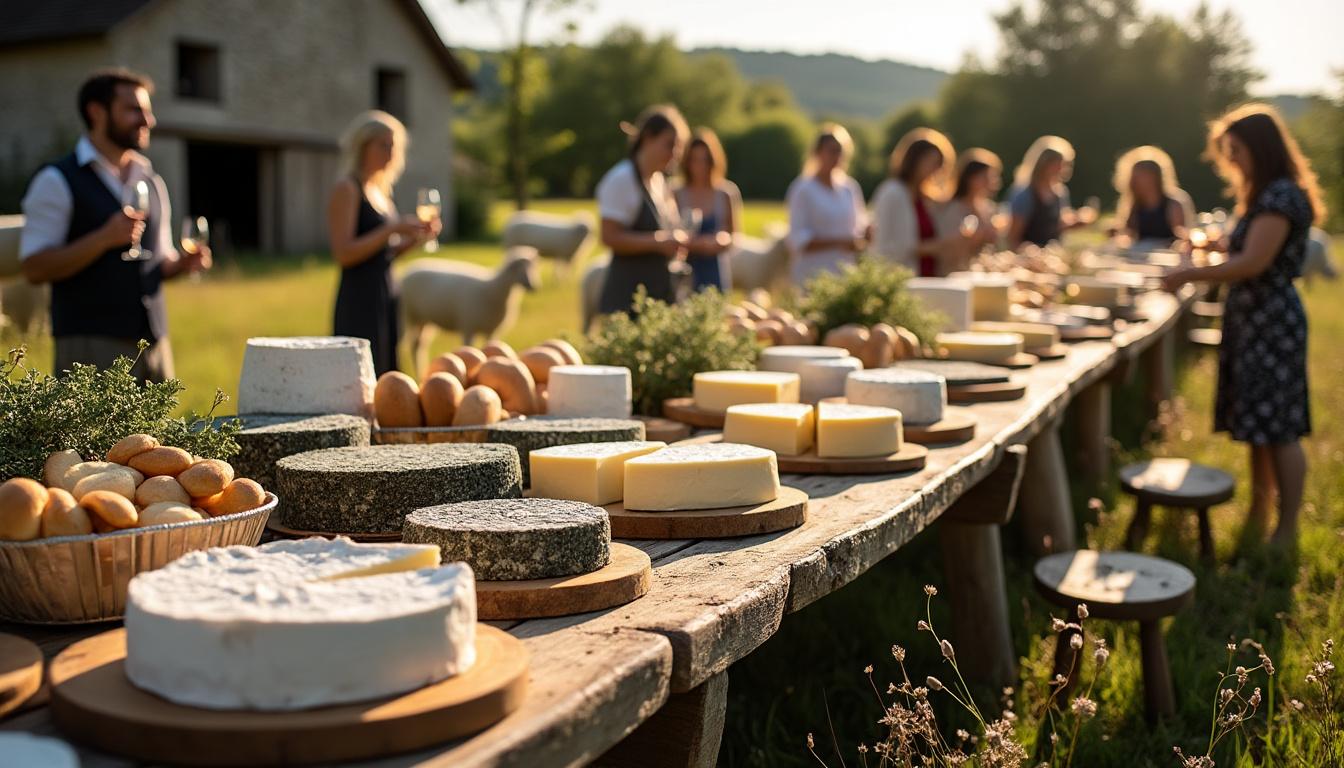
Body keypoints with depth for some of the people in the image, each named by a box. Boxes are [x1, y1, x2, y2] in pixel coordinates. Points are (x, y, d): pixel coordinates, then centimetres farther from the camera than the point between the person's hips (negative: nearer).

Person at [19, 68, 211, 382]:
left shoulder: (151, 182, 16)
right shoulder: (56, 182, -2)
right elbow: (34, 267, -10)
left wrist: (183, 263, 1)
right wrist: (105, 238, -20)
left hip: (154, 342, 6)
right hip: (92, 345, -6)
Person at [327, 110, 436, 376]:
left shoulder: (380, 192, 16)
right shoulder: (346, 189, -8)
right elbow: (343, 253, -18)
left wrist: (415, 237, 5)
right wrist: (393, 229, -20)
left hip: (386, 299, 9)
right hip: (359, 301, -9)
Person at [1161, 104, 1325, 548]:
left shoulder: (1282, 196, -15)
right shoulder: (1266, 195, 18)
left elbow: (1253, 263, -21)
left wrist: (1190, 276, -17)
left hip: (1273, 322, -10)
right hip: (1253, 319, 10)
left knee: (1278, 430, -6)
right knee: (1259, 427, 14)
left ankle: (1287, 532, -1)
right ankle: (1257, 519, 22)